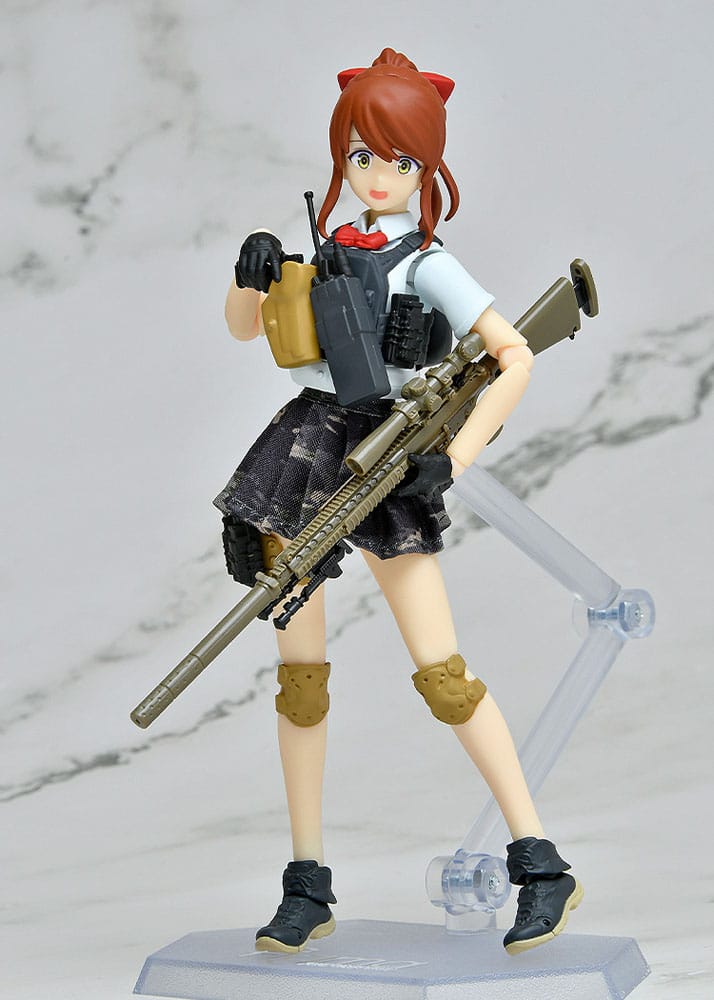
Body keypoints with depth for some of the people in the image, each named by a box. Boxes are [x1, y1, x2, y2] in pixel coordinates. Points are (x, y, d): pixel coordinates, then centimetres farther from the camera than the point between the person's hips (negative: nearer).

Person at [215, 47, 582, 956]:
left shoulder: (427, 264, -3)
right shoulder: (330, 247, 13)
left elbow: (516, 358, -12)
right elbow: (243, 328, 21)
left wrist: (453, 457, -20)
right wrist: (251, 273, -1)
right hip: (301, 454, 5)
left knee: (441, 674, -9)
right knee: (298, 672, 5)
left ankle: (542, 866, 1)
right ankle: (308, 887, 14)